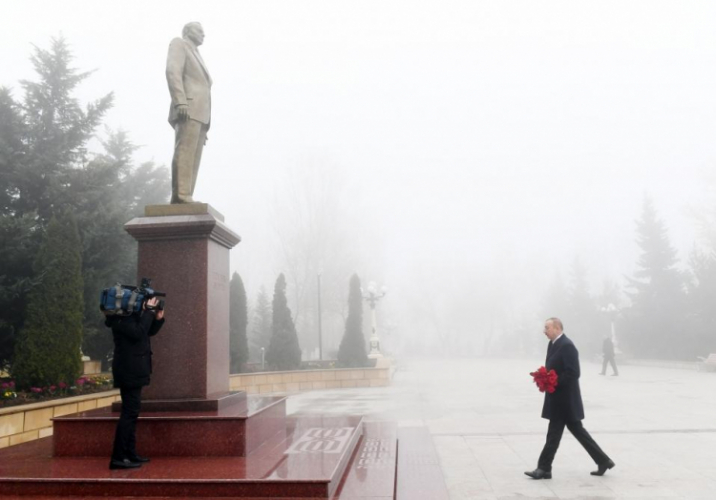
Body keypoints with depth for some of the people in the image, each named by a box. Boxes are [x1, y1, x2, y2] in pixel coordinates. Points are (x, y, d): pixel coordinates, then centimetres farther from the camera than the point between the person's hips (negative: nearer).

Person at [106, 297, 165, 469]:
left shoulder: (133, 316, 13)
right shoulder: (122, 319, -16)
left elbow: (149, 332, 19)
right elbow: (139, 333, -29)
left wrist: (158, 317, 1)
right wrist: (149, 311, -21)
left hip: (133, 371, 11)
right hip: (129, 371, -11)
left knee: (131, 412, 14)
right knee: (130, 412, -11)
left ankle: (130, 454, 22)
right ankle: (118, 458, -10)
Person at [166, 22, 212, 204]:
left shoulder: (197, 56, 35)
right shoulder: (179, 43, 12)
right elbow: (173, 71, -5)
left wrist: (205, 125, 15)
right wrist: (180, 101, -21)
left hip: (200, 112, 8)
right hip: (188, 108, -8)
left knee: (193, 158, -3)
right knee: (184, 153, -19)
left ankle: (185, 199, -9)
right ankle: (181, 197, -27)